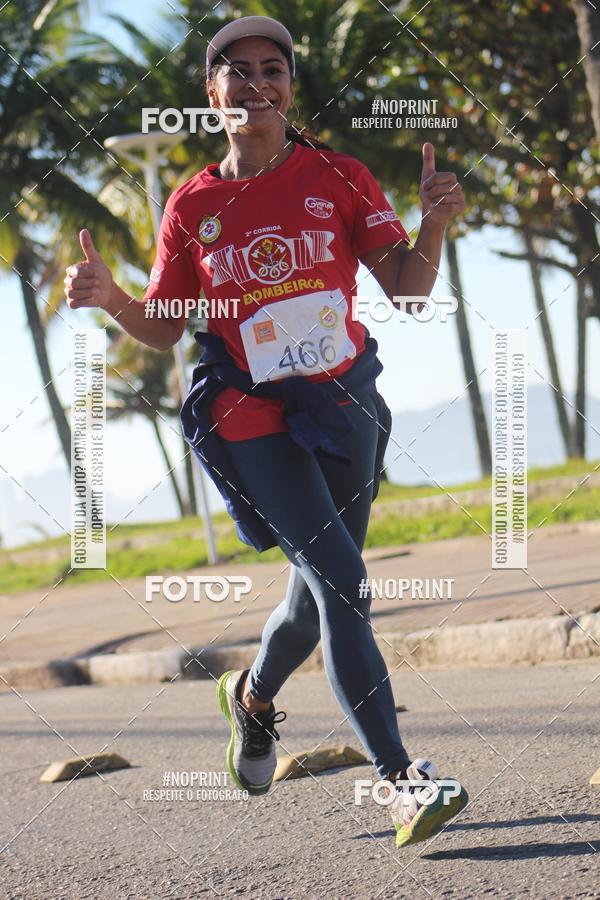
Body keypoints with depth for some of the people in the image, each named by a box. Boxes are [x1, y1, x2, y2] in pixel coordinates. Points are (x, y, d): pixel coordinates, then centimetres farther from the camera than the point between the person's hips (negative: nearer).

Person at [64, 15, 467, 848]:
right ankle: (401, 779, -20)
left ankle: (253, 695, 46)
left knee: (321, 591, 13)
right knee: (340, 580, -18)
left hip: (344, 406, 3)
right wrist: (110, 297, -12)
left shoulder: (338, 177, 2)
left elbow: (407, 288, -1)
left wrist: (434, 223, -19)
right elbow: (164, 327, 7)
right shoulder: (194, 205, 2)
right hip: (252, 419, -3)